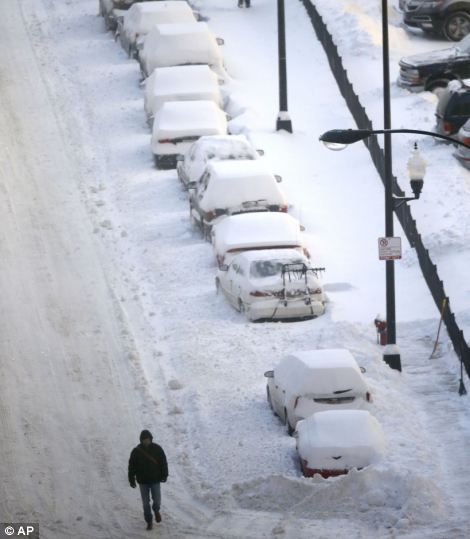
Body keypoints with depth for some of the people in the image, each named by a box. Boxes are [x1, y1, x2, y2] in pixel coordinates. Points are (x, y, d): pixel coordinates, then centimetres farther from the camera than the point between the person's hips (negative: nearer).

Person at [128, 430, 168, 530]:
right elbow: (132, 466, -3)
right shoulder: (136, 451, -8)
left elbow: (164, 463, 1)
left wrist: (164, 476, -3)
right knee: (146, 503, 4)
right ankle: (149, 521, 18)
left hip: (155, 480, 0)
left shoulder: (157, 449, -6)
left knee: (157, 500, 0)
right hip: (143, 481, 0)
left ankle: (156, 510, 35)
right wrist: (132, 480, -4)